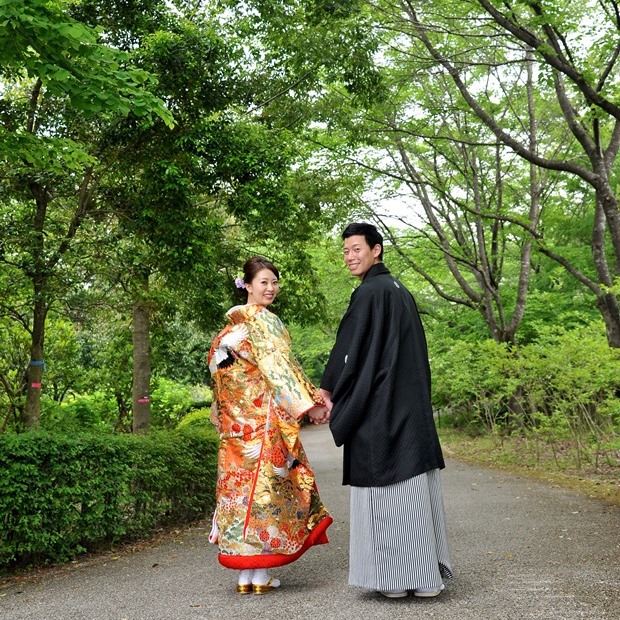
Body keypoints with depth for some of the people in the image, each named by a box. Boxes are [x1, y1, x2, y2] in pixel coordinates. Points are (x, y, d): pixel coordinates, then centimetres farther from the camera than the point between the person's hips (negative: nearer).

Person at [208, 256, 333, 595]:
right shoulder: (263, 319, -8)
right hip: (263, 415, -8)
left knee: (241, 481, 7)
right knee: (264, 482, -3)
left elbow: (216, 363, 20)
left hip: (236, 421, 8)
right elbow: (278, 364, -17)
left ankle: (244, 574, 12)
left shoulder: (232, 323, 17)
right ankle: (260, 573, 1)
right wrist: (308, 402, -19)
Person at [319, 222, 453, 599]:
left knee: (384, 492, -1)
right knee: (416, 487, 9)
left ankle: (393, 577, 5)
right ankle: (426, 573, 15)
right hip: (413, 408, 9)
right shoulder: (401, 291, 16)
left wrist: (330, 393, 2)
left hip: (379, 409, -9)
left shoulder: (370, 292, -11)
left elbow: (349, 349, -11)